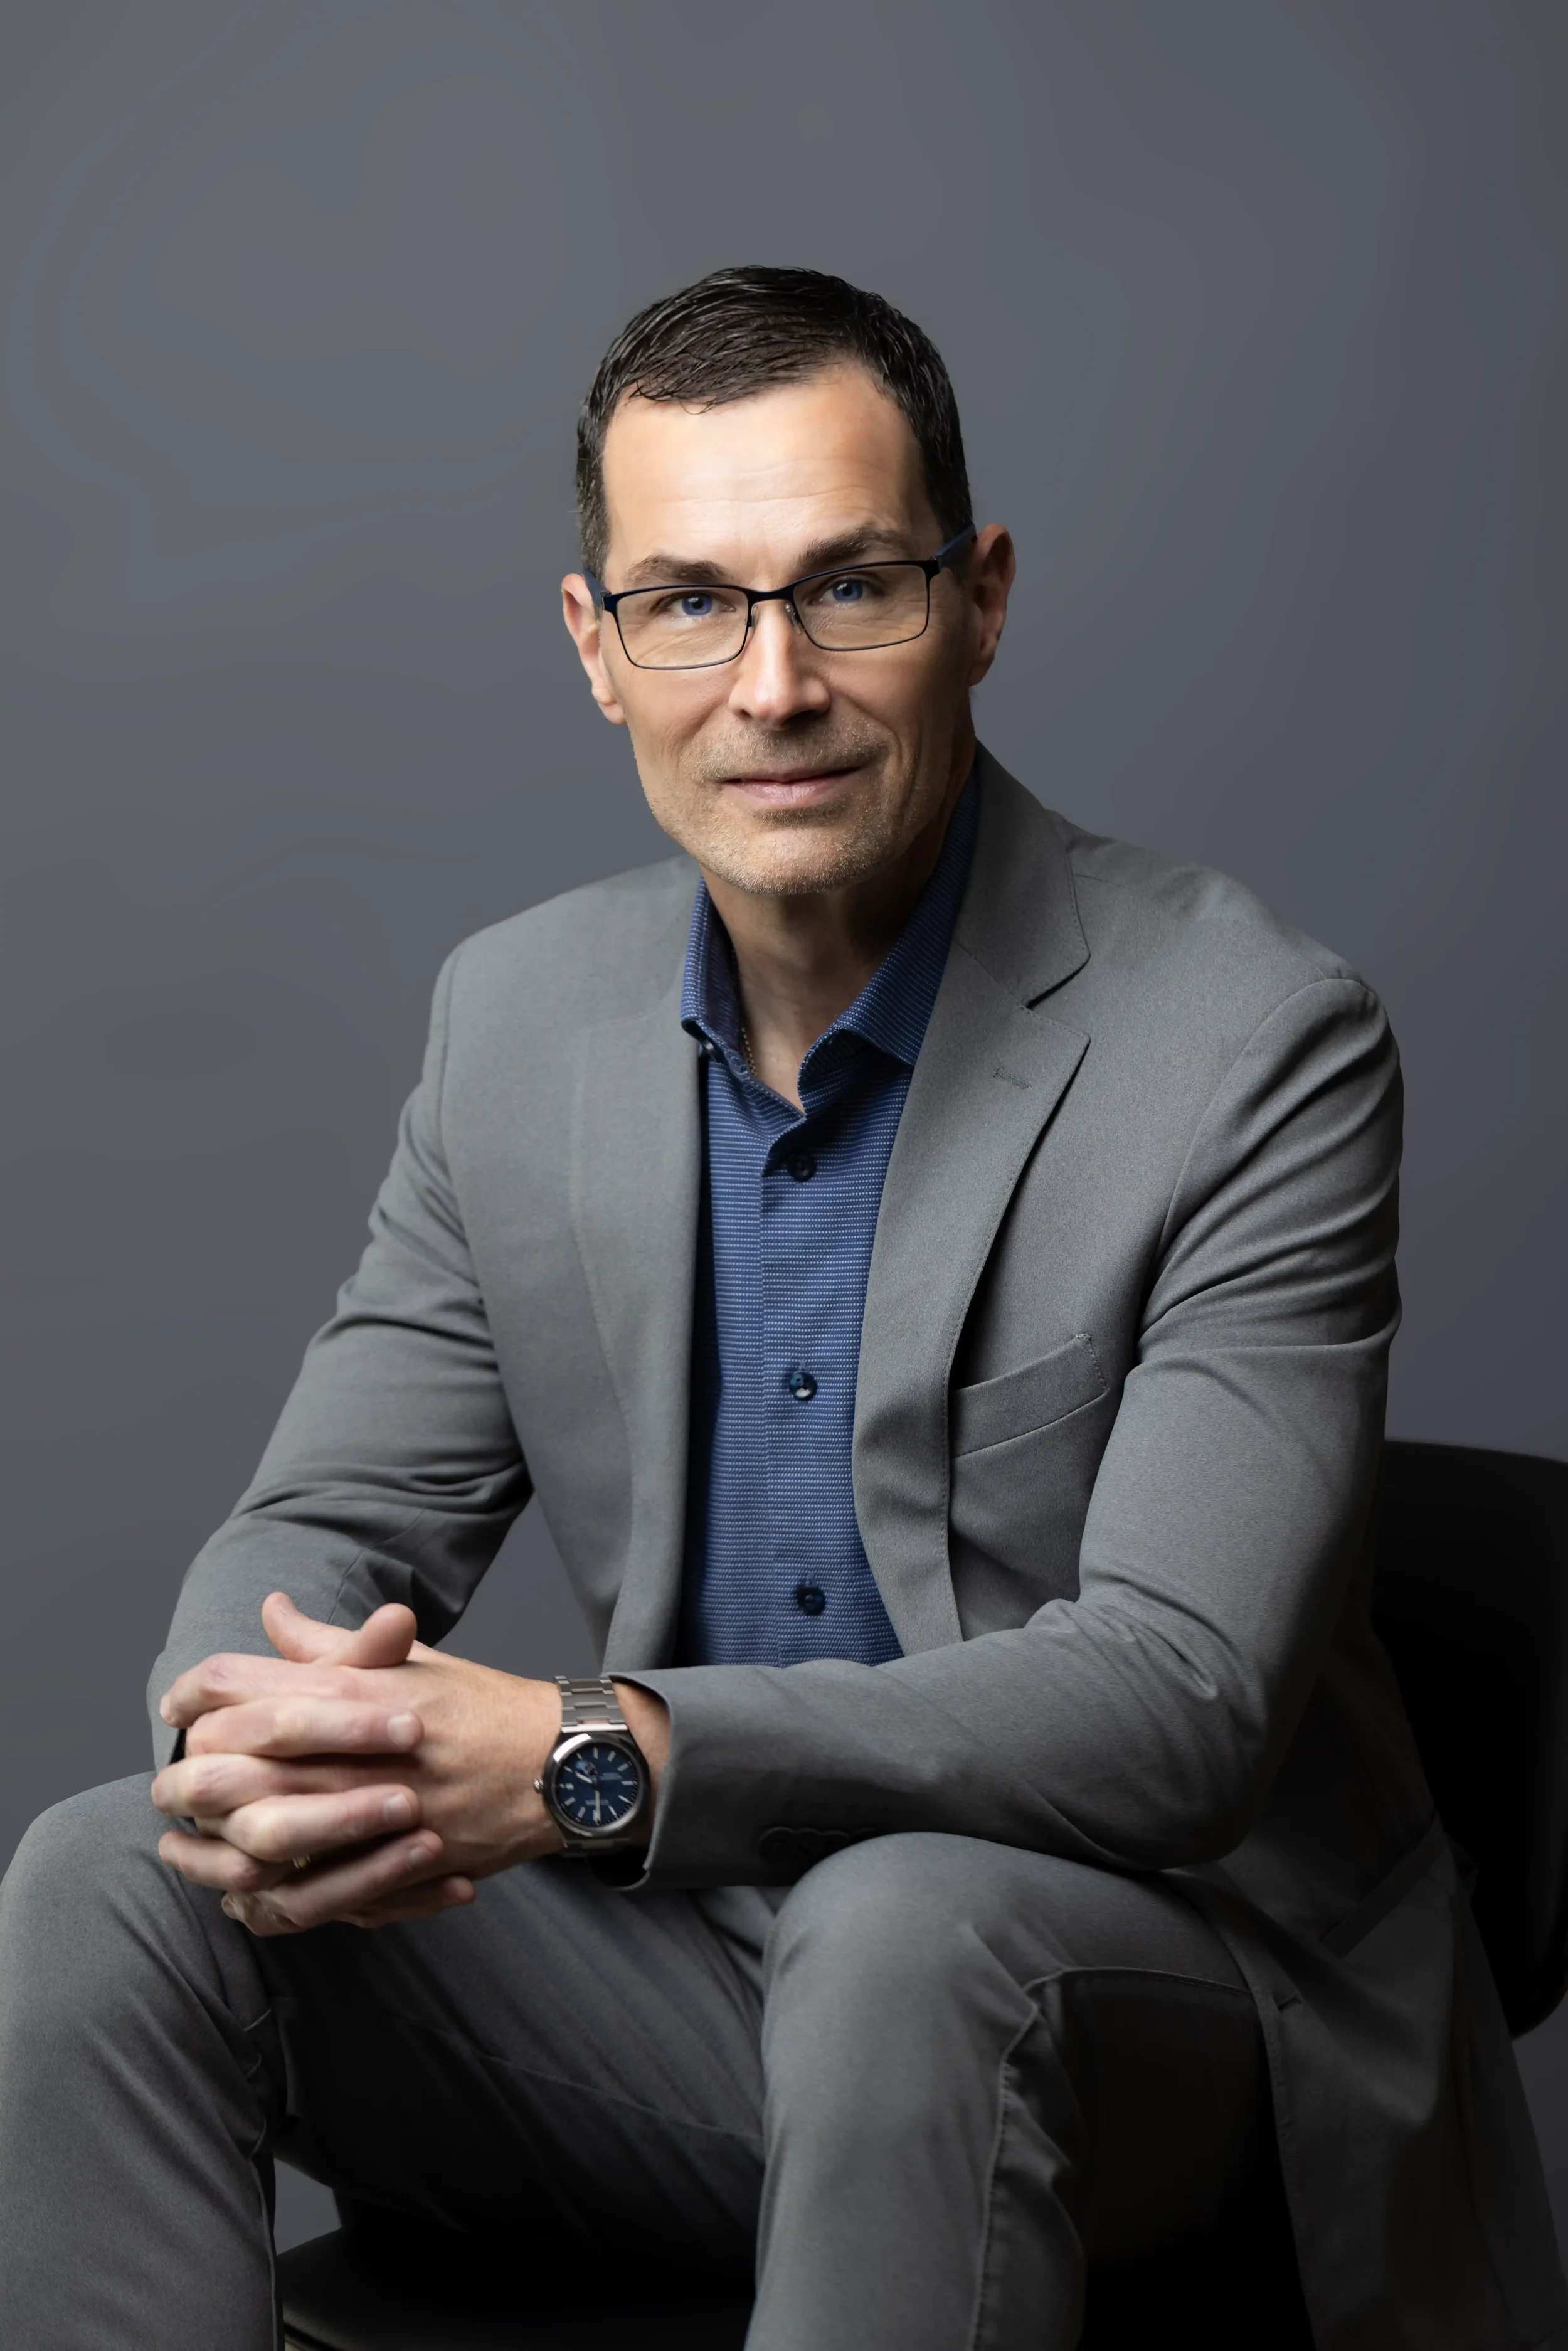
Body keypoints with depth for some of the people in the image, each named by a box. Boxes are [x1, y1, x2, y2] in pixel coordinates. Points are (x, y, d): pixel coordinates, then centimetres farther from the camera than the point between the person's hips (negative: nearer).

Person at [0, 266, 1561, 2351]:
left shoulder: (1258, 1049, -16)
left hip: (1143, 1973, -4)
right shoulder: (517, 1015, 2)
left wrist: (597, 1762, -34)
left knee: (898, 1936, -37)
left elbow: (1176, 1706, -23)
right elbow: (337, 1519, 5)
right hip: (682, 1969, 5)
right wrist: (259, 1726, -22)